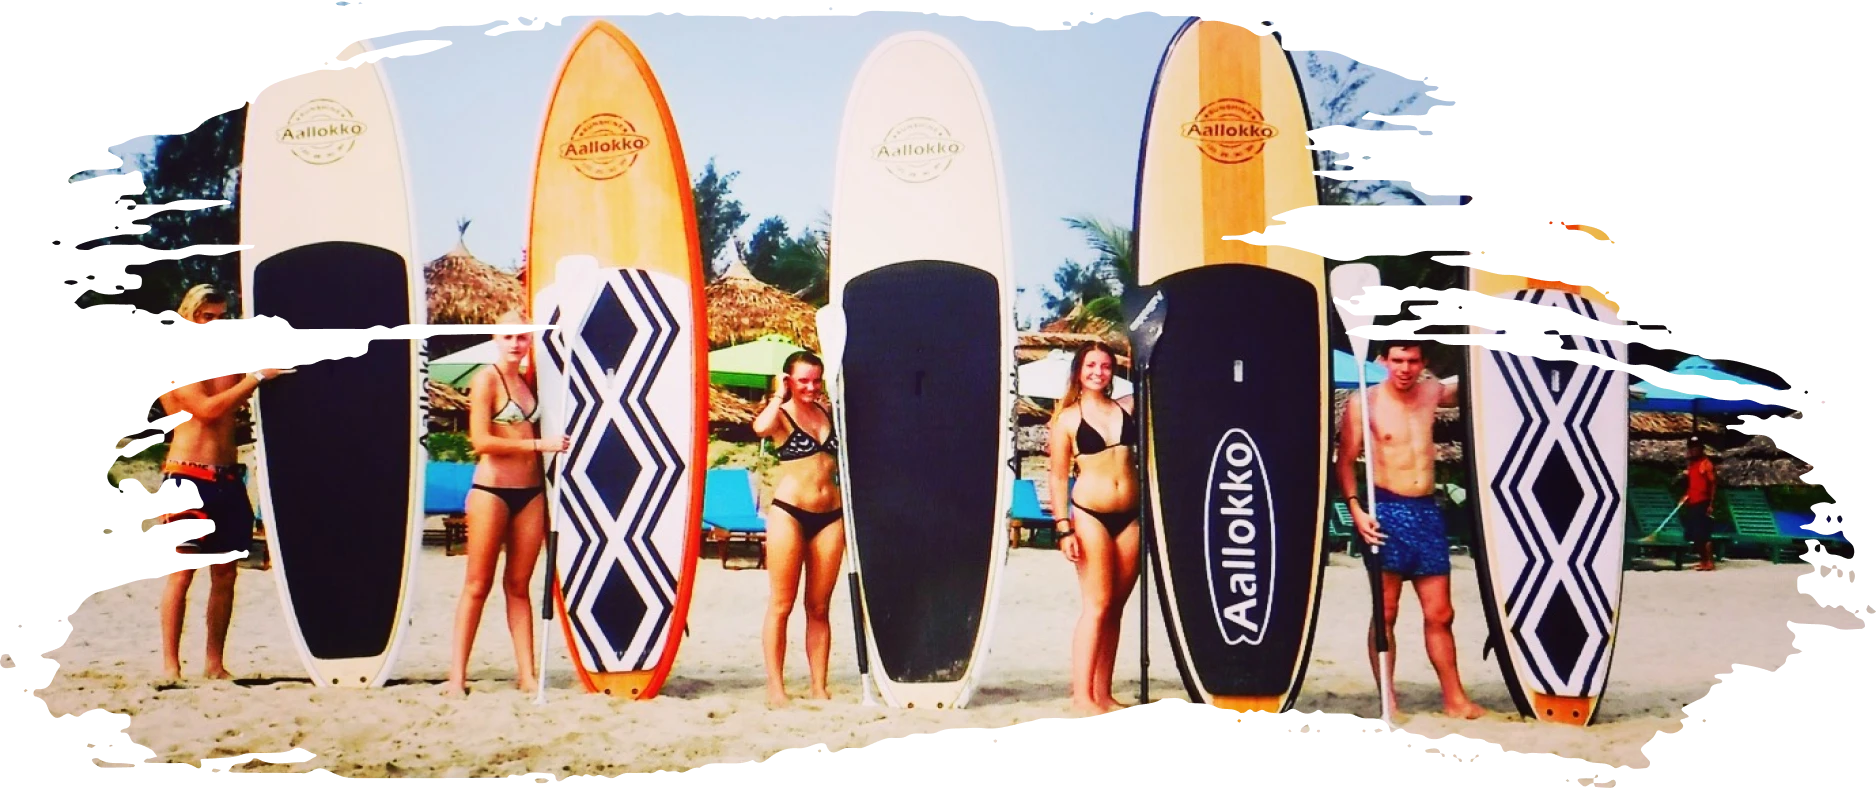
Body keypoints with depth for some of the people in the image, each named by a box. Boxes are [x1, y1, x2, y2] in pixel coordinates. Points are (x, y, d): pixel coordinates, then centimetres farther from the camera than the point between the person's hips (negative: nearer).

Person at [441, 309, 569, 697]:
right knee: (478, 584, -1)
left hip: (530, 493, 6)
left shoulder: (527, 381, 14)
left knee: (519, 585, 8)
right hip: (492, 490, -6)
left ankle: (527, 674, 8)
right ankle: (457, 675, 5)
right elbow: (481, 441, -14)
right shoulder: (487, 378, -5)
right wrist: (540, 444, -16)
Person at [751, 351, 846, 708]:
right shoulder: (780, 415, -1)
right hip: (789, 512, -4)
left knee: (819, 607, 8)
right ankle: (776, 689, 3)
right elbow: (760, 427, -24)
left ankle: (818, 686, 12)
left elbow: (843, 461, 23)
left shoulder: (828, 414, 14)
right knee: (781, 605, 0)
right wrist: (779, 396, -11)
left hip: (830, 515, 5)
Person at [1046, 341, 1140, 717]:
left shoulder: (1128, 407, 10)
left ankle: (1103, 693, 12)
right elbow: (1058, 477, -1)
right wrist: (1064, 528, -9)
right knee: (1097, 605, -8)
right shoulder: (1067, 418, 1)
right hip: (1090, 515, -4)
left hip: (1129, 516, 4)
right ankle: (1082, 695, -5)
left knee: (1115, 606, 6)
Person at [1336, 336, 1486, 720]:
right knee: (1385, 612, -2)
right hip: (1386, 511, -5)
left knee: (1440, 613, 8)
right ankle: (1388, 700, 3)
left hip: (1427, 511, 5)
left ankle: (1455, 699, 15)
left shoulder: (1433, 393, 9)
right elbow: (1345, 461, -5)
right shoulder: (1365, 403, -4)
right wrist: (1356, 509, -16)